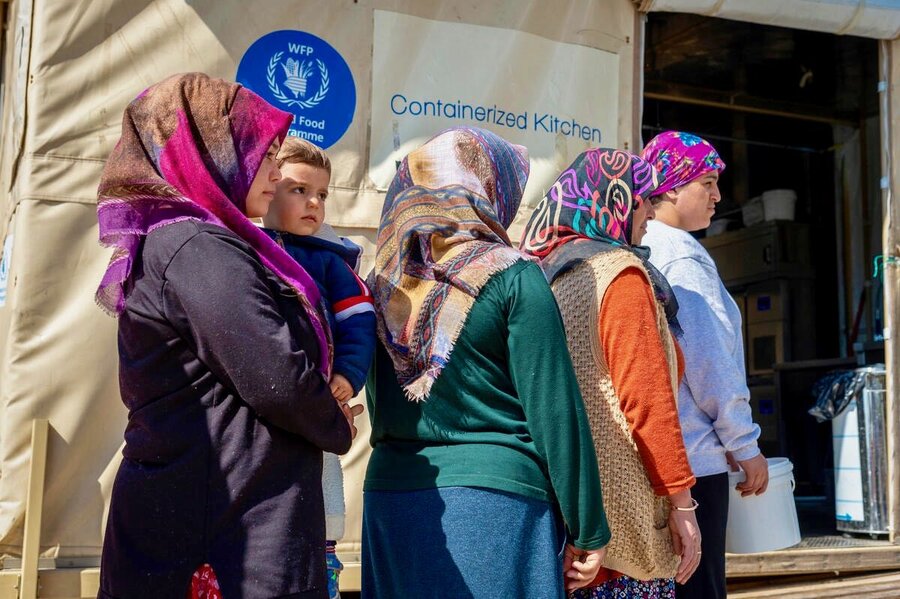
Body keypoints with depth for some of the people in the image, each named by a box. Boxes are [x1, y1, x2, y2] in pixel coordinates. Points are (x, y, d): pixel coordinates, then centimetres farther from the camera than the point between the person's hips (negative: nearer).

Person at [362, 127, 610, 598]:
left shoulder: (383, 280, 5)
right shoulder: (513, 278, -8)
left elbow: (376, 405, 13)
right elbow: (554, 409, -9)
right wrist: (586, 530, -3)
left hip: (387, 494, 6)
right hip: (492, 501, -5)